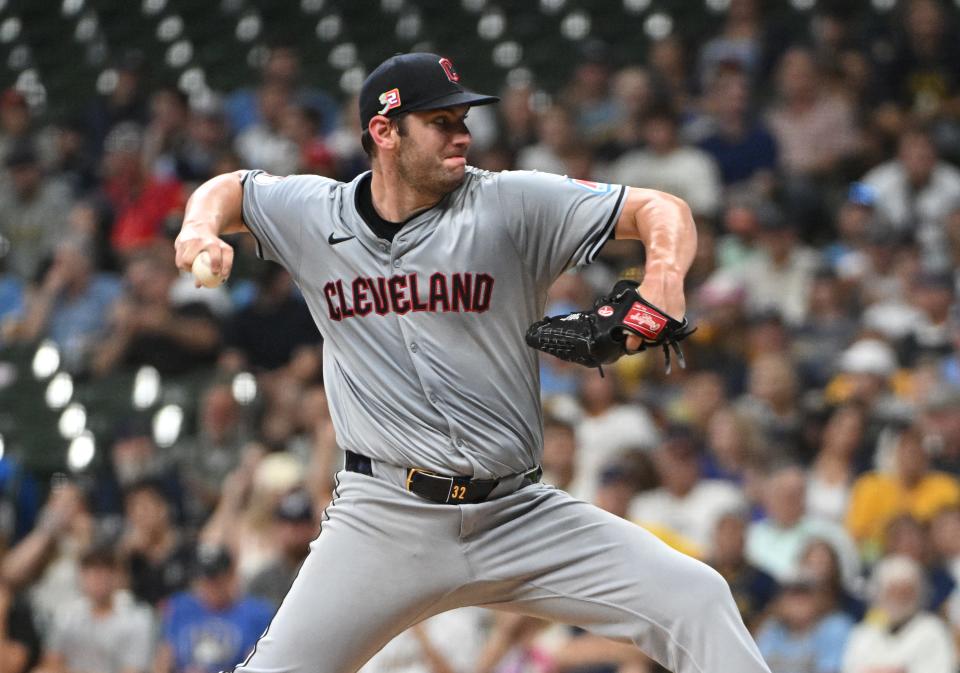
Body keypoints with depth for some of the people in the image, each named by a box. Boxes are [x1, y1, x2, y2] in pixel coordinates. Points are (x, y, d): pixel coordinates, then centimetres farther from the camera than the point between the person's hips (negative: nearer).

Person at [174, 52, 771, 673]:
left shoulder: (510, 205, -4)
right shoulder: (313, 215, 4)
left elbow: (660, 210, -6)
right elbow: (229, 190, 24)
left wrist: (665, 274, -29)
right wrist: (201, 230, 0)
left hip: (520, 516, 0)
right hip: (383, 521, 0)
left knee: (696, 600, -14)